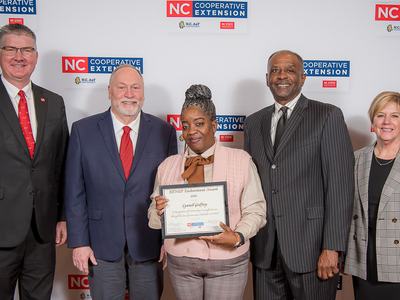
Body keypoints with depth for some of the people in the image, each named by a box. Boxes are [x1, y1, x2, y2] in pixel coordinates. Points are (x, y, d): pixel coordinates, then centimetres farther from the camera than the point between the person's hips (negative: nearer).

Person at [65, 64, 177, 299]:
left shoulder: (164, 131, -3)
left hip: (149, 243, 1)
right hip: (101, 244, 0)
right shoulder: (83, 130, -3)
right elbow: (75, 192, -2)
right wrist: (79, 242, -4)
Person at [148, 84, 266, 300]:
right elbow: (155, 217, 6)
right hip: (180, 261, 2)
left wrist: (238, 237, -20)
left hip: (228, 261, -2)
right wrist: (159, 211, -15)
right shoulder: (168, 166, 4)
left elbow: (255, 211, -4)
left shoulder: (241, 160, -4)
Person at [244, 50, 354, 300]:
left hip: (310, 244, -4)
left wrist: (332, 247, -14)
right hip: (264, 247, 4)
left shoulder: (328, 116, -3)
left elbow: (340, 184, -9)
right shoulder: (254, 122, 12)